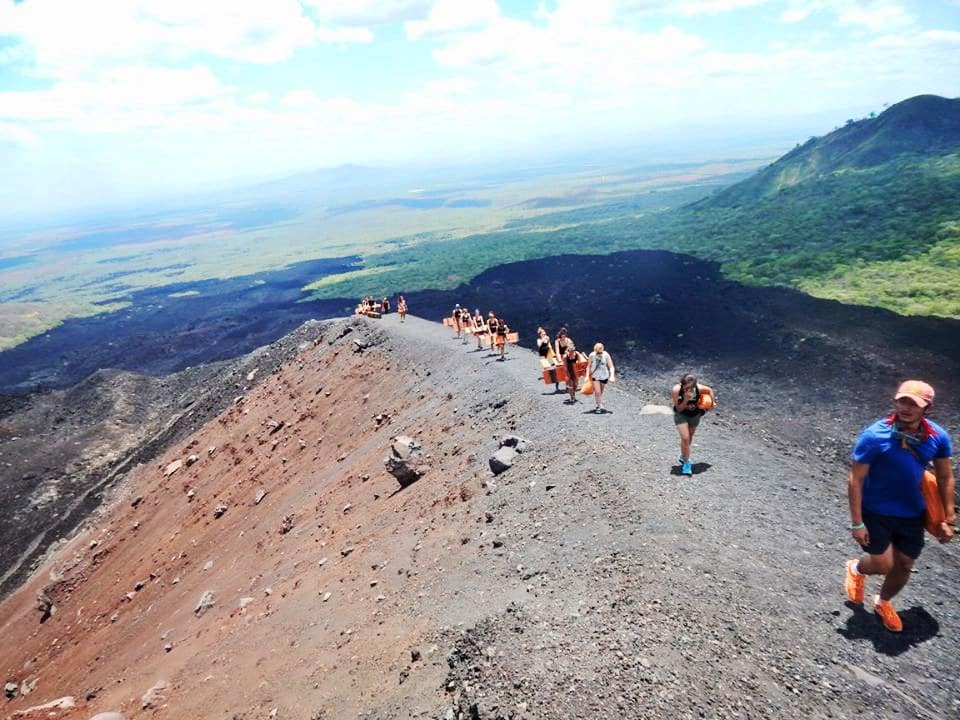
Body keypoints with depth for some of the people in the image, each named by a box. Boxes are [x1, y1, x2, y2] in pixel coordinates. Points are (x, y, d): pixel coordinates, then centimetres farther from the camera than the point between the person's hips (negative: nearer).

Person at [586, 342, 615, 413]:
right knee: (597, 392, -14)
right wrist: (587, 376, -3)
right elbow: (588, 366, 0)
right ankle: (600, 406, -3)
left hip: (604, 376, 1)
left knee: (601, 393, 14)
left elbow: (611, 367, -15)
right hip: (595, 376, -1)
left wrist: (612, 376, -27)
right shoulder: (592, 355, -14)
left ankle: (597, 406, 32)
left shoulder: (606, 355, -16)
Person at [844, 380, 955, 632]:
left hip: (912, 515, 4)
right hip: (875, 512, -4)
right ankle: (856, 568, 35)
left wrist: (947, 519, 5)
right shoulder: (875, 436, -25)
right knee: (883, 565, -2)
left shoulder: (938, 437, -12)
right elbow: (855, 480, -19)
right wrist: (856, 523, -17)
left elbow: (945, 478, 3)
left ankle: (883, 602, 45)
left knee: (903, 566, 15)